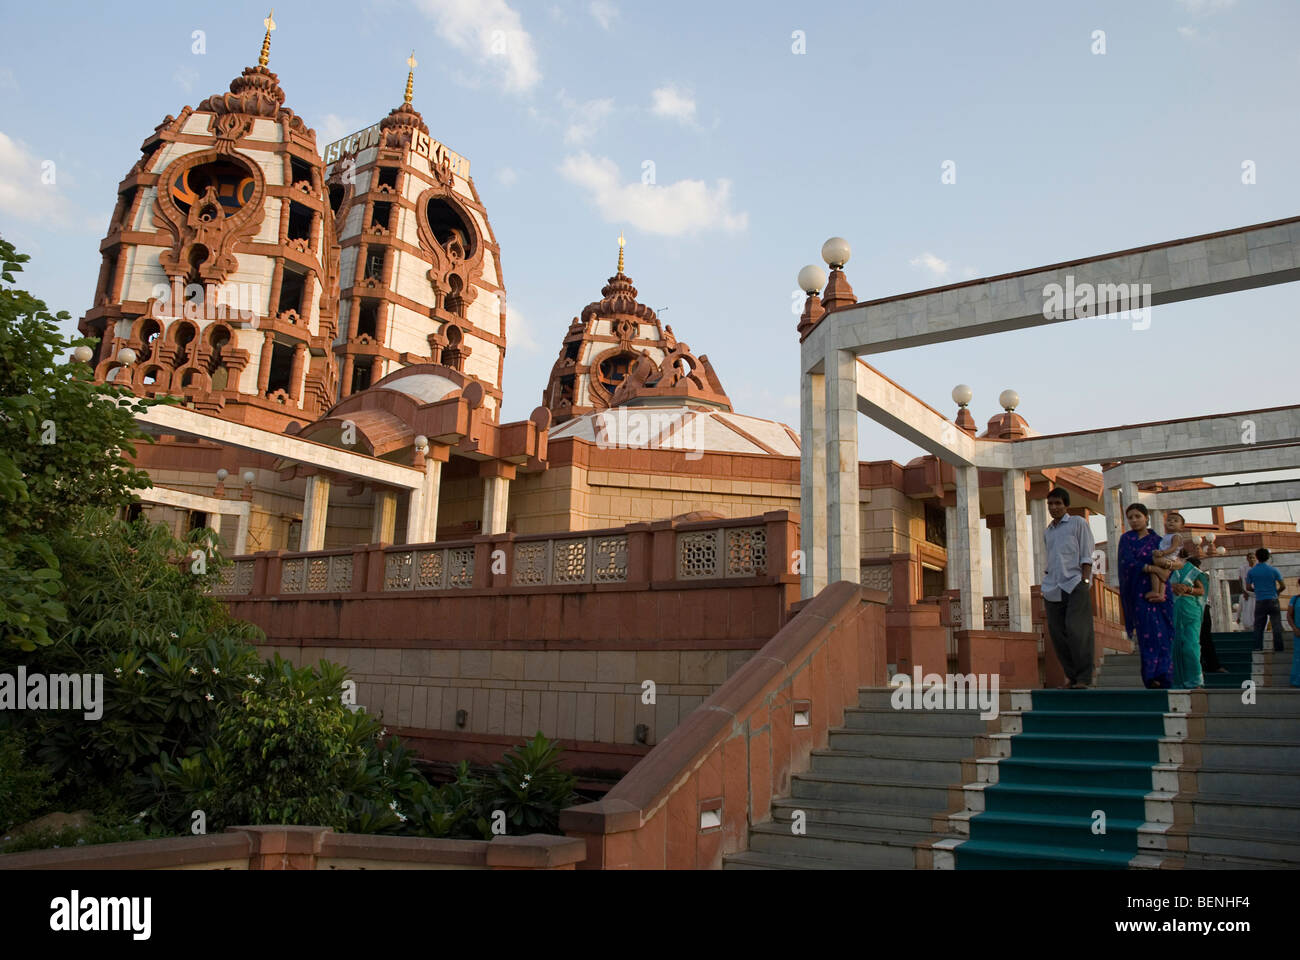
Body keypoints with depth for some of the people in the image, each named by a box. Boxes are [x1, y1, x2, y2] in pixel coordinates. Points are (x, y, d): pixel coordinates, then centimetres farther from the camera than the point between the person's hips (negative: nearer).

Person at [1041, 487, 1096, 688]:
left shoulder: (1078, 523, 6)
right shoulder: (1047, 531, 22)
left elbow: (1086, 556, 0)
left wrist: (1085, 581, -10)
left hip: (1074, 584, -5)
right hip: (1052, 589, 6)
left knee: (1076, 631, -14)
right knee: (1057, 633, 1)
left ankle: (1084, 677, -6)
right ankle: (1070, 675, 11)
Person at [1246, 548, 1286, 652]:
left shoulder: (1251, 571, 0)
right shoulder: (1273, 570, -3)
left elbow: (1248, 587, 2)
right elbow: (1283, 586, -3)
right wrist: (1277, 592, 16)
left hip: (1260, 601, 1)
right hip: (1272, 600, -1)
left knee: (1258, 625, 6)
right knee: (1276, 625, 1)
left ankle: (1258, 647, 4)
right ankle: (1278, 647, -2)